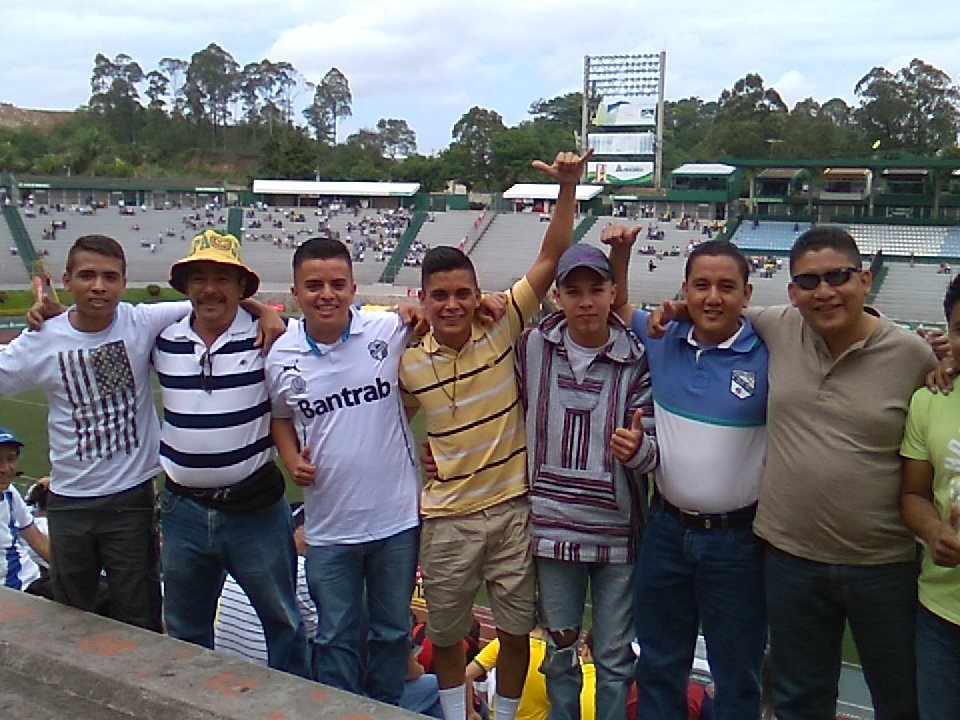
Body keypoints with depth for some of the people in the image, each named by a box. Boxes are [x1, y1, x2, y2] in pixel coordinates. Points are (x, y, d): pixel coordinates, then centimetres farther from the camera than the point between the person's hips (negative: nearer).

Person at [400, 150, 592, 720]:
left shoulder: (503, 330, -9)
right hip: (448, 518, 1)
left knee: (516, 630, 14)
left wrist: (568, 187, -22)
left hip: (513, 507, 0)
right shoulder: (409, 365, -6)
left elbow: (551, 258, -14)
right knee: (446, 634, 17)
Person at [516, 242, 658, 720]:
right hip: (552, 527, 2)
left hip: (616, 529, -1)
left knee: (614, 658, 13)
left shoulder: (636, 360, -9)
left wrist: (636, 448, -31)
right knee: (560, 650, 19)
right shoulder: (532, 347, -4)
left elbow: (651, 450, -9)